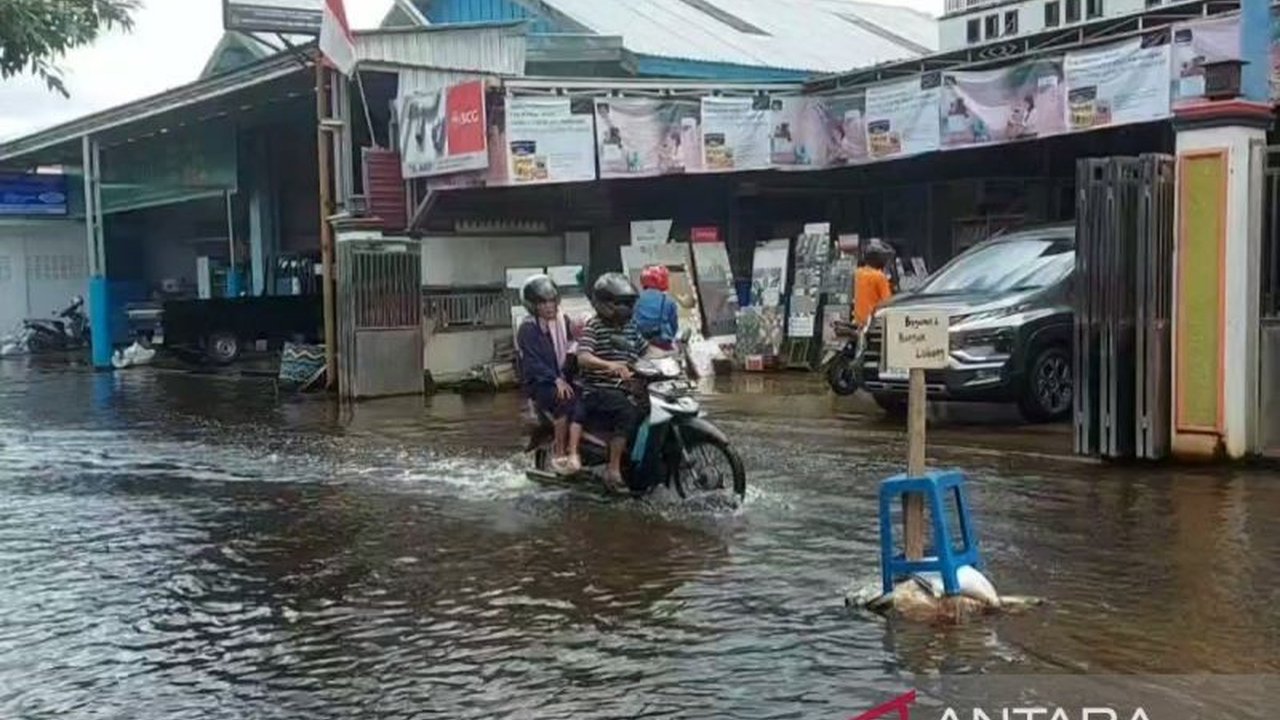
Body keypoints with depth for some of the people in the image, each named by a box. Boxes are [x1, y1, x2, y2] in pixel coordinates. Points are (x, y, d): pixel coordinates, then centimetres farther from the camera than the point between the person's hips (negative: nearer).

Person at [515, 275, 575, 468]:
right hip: (539, 384, -6)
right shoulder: (527, 329, -5)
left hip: (564, 378, 6)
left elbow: (570, 352, 10)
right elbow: (533, 362, -15)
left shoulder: (563, 321, 12)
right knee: (567, 399, -32)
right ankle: (559, 454, -23)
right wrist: (555, 380, -27)